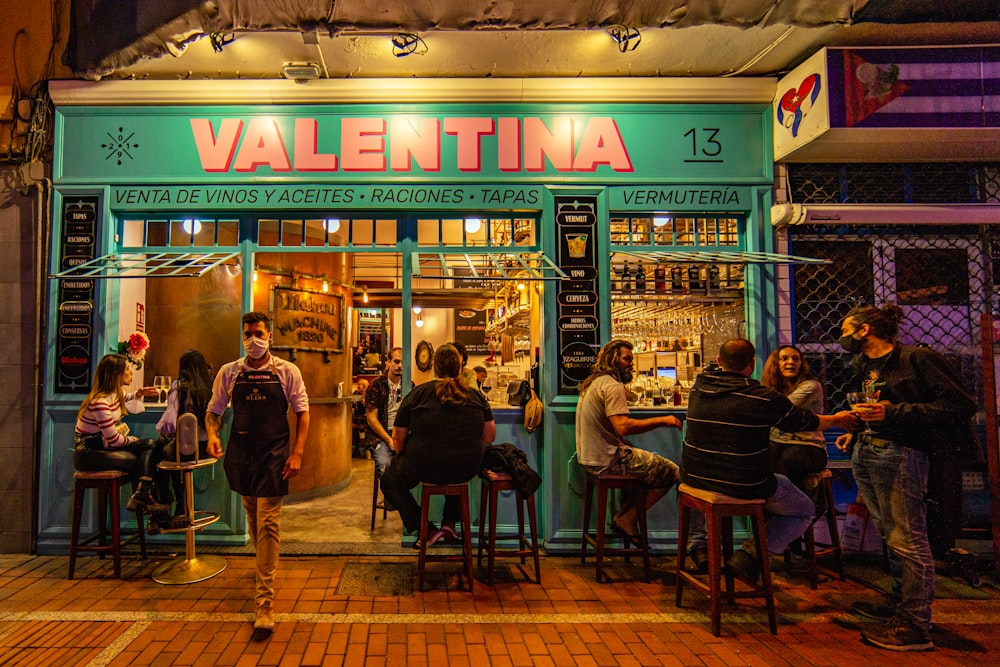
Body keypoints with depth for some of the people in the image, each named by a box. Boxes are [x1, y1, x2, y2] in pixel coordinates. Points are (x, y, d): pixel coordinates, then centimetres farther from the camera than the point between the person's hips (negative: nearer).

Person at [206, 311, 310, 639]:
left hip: (274, 454, -3)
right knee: (253, 520, 18)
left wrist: (297, 453, -9)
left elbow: (302, 412, 0)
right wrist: (212, 435, -11)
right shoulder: (229, 372, 3)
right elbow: (214, 410, 11)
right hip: (241, 452, 3)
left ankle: (264, 604, -1)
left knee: (268, 524, -6)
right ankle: (265, 570, 44)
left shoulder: (287, 372, -3)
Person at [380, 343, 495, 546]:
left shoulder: (417, 394, -7)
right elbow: (489, 436, 4)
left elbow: (398, 438, -3)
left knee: (389, 482, 23)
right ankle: (449, 522, 29)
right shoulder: (476, 396, 0)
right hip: (467, 471, 4)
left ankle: (427, 530, 11)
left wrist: (402, 458, 17)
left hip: (425, 468, -4)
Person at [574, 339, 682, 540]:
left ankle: (625, 516, 18)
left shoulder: (594, 383, 15)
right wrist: (662, 420, -22)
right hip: (607, 460, -10)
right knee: (671, 472, -6)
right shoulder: (612, 386, -17)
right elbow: (623, 426, -29)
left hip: (591, 456, 10)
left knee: (650, 463, 25)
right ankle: (627, 519, 2)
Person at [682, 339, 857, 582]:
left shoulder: (699, 385, -4)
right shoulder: (764, 397, -13)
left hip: (695, 478, 4)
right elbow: (805, 422, 5)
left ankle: (698, 544, 26)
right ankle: (752, 553, 0)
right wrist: (838, 419, 23)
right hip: (746, 486, -4)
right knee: (805, 511, 22)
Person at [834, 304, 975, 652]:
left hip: (900, 456, -8)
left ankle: (916, 626, 3)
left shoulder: (916, 359, -9)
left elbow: (960, 406, -15)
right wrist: (856, 433, 11)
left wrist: (893, 413, -21)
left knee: (907, 539, -5)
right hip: (865, 455, 8)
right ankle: (901, 602, 29)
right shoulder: (863, 366, 17)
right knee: (890, 535, 16)